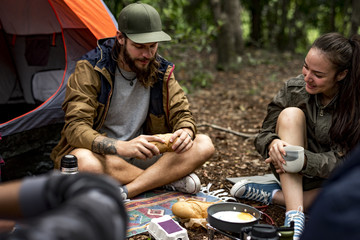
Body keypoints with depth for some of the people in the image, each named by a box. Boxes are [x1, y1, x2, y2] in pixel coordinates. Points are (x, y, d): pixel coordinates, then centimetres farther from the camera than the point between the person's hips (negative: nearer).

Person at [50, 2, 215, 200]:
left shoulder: (161, 71, -2)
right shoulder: (91, 69, -15)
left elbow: (182, 114, 4)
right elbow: (76, 127, -22)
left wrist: (185, 132, -23)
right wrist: (123, 147, -40)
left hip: (141, 157, 4)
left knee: (203, 145, -16)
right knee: (83, 162, -40)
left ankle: (124, 192, -28)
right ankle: (169, 178, -20)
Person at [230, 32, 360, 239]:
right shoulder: (294, 89, -11)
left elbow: (341, 161, -19)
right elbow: (263, 135, -7)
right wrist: (273, 143, -32)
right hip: (294, 175, 2)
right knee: (291, 114, -27)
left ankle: (275, 195, -20)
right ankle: (295, 215, -36)